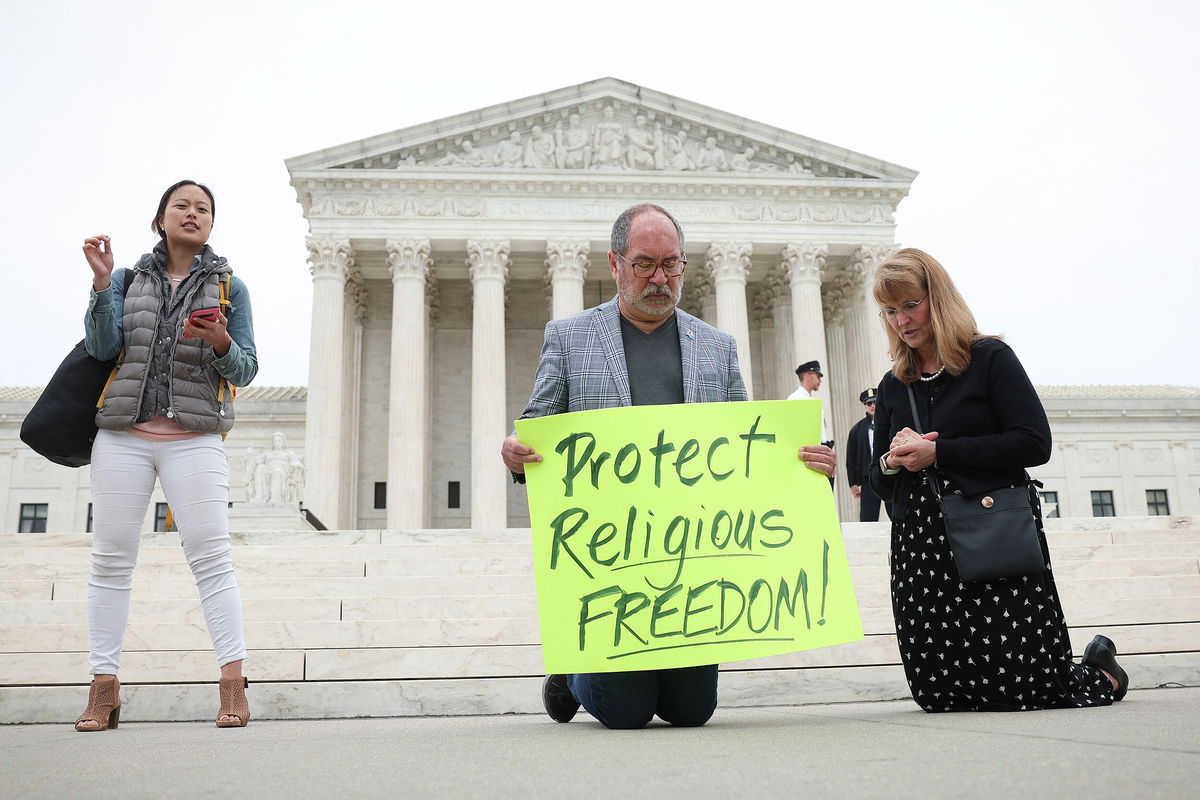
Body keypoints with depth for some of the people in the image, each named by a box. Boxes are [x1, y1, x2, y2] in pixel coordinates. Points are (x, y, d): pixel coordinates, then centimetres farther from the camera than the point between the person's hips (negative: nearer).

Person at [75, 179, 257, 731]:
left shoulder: (229, 287, 11)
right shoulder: (129, 280, 14)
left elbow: (246, 370, 7)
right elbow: (102, 347, 0)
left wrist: (222, 344, -14)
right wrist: (101, 283, -10)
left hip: (194, 439, -2)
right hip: (123, 434, 2)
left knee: (211, 556, -9)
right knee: (111, 557, 1)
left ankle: (233, 684, -5)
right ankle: (104, 687, 9)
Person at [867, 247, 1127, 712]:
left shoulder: (990, 359, 1)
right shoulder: (893, 386, 15)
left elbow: (1034, 444, -11)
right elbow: (880, 484, 17)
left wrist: (938, 452, -13)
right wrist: (890, 463, -7)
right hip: (920, 547, 5)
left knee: (1023, 691, -8)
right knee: (938, 695, 1)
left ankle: (1099, 670, 25)